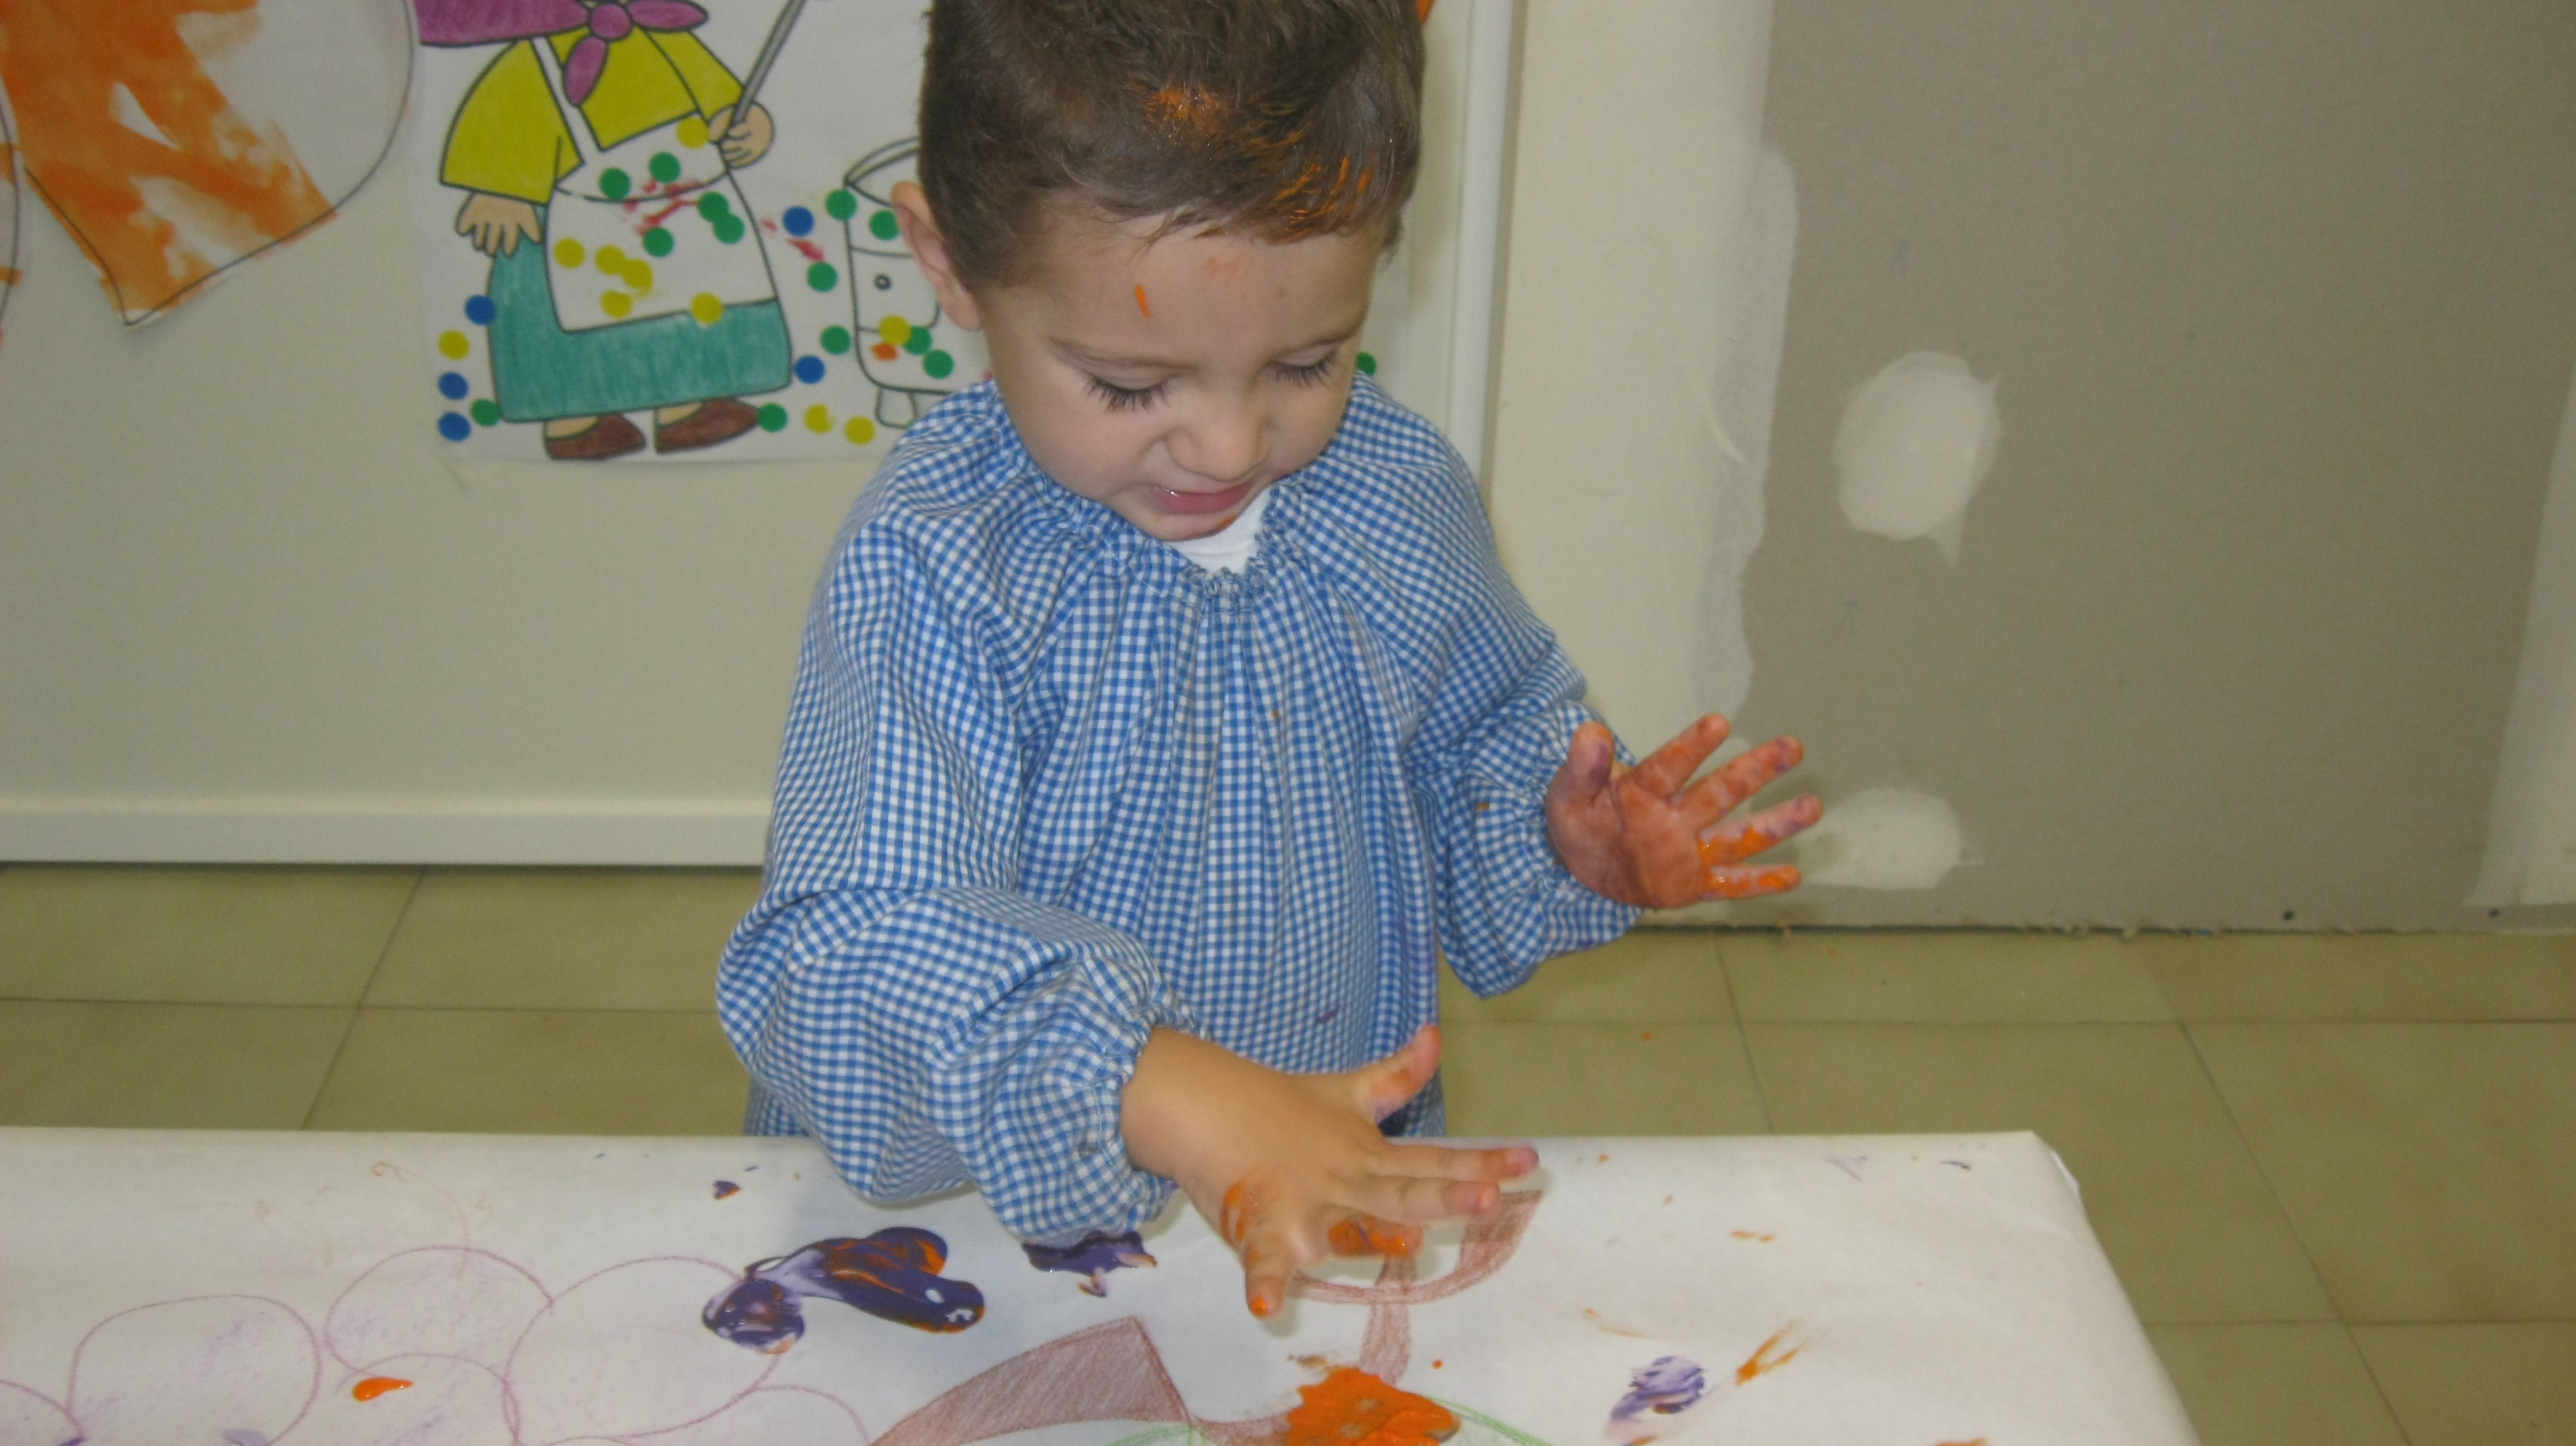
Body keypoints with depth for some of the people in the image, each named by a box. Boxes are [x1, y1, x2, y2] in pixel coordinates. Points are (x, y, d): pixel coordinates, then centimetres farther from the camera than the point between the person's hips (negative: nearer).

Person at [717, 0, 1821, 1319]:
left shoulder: (1401, 497, -1)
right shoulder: (928, 566, -18)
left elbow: (1485, 734, 17)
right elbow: (857, 947, -27)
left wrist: (1568, 843, -6)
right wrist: (1175, 1098, -41)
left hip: (1357, 1174, 6)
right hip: (1002, 1229, -6)